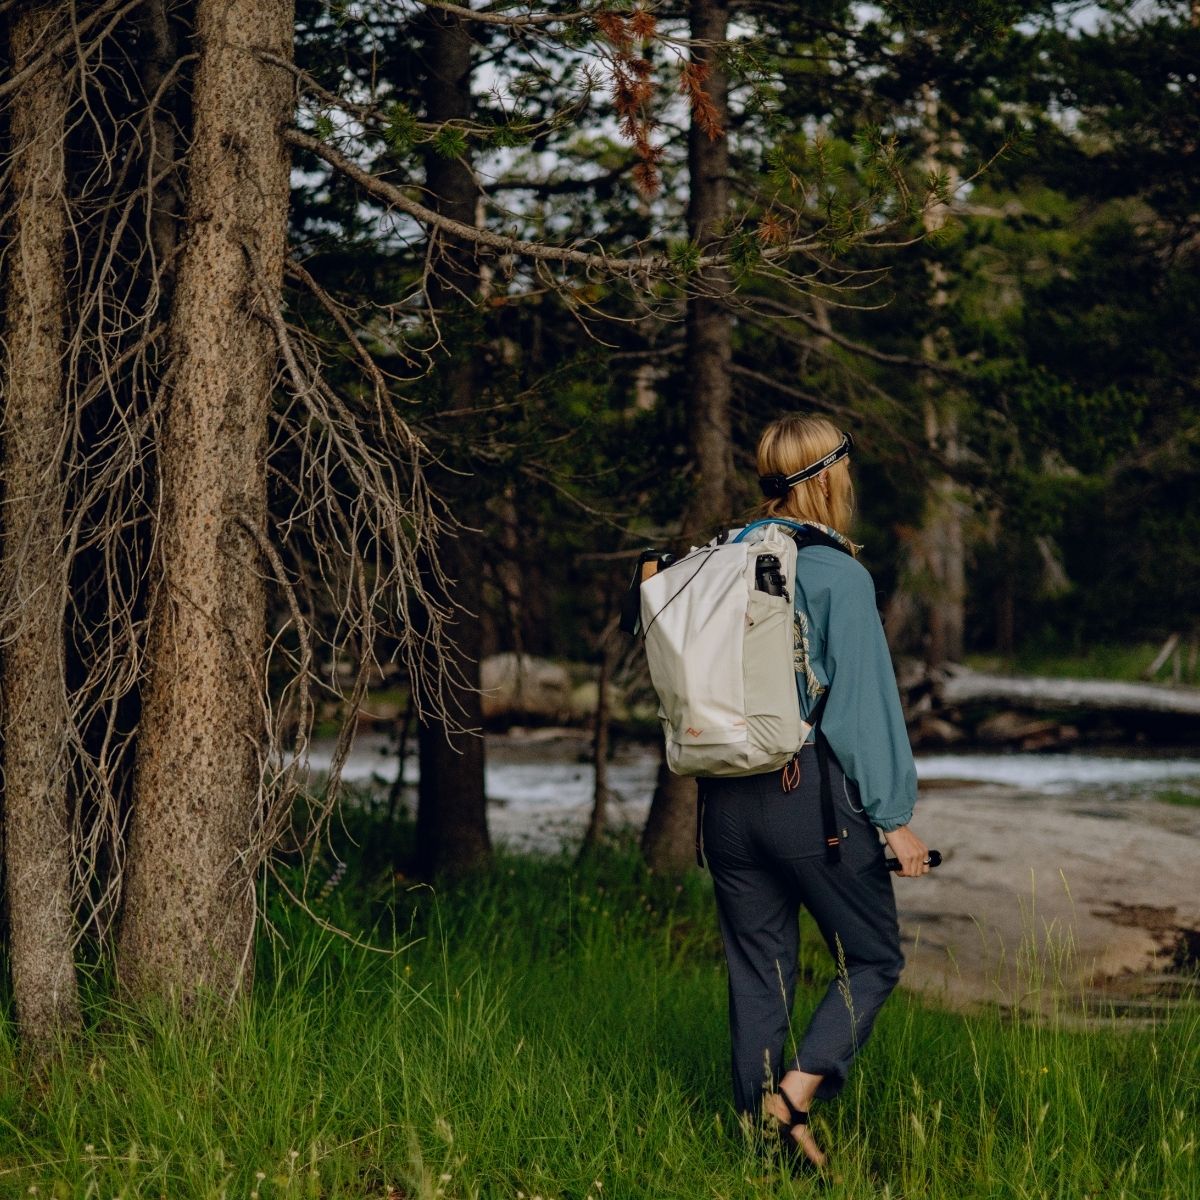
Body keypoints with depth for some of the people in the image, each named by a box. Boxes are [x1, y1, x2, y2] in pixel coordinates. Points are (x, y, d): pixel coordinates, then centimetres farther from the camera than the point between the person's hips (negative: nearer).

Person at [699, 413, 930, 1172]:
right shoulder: (839, 576, -9)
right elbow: (867, 701, -11)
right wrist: (895, 816, -9)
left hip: (727, 798, 6)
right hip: (815, 795, -6)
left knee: (759, 972, 12)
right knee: (873, 960, 7)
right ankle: (796, 1092, -10)